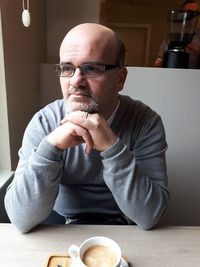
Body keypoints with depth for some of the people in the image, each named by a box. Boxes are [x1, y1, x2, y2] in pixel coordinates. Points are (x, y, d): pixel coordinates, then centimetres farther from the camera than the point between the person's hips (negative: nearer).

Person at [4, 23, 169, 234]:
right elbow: (21, 220, -20)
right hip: (58, 226, 2)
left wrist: (111, 146, -33)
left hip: (118, 228, 0)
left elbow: (149, 217, -22)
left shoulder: (146, 122, -16)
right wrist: (51, 145, -34)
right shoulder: (44, 122, -15)